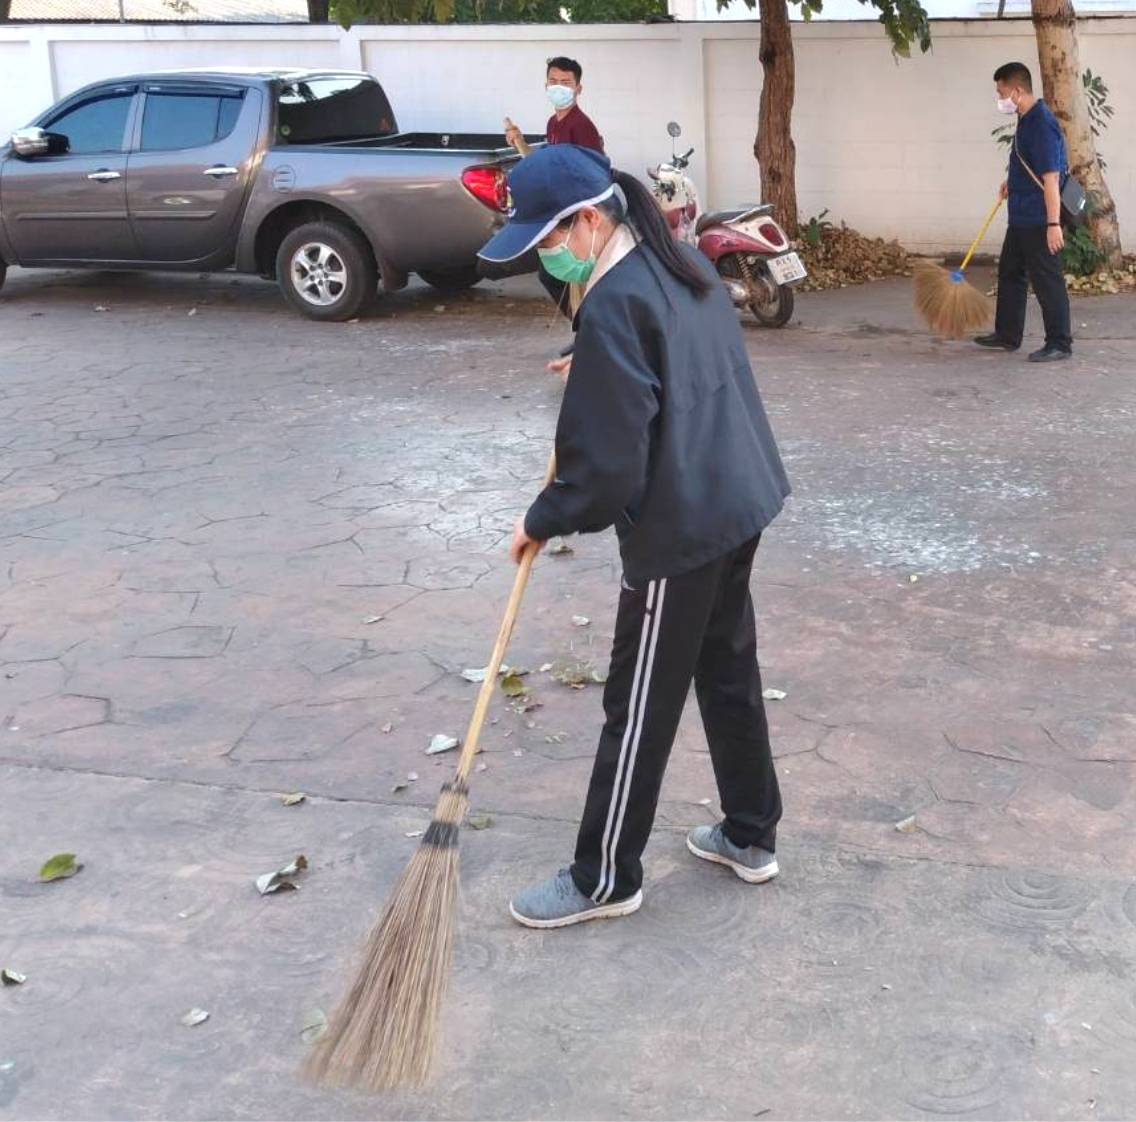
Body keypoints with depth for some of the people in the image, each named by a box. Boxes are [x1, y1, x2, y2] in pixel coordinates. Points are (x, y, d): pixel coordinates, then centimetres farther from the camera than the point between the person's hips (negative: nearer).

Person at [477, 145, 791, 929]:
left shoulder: (614, 308, -22)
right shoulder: (685, 266, 6)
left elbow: (607, 466, -22)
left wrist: (543, 521, -7)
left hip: (679, 529, -9)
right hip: (739, 500, 9)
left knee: (641, 706, 3)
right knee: (729, 672, 20)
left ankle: (606, 879, 18)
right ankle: (752, 835, 34)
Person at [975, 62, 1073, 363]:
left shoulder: (1041, 124, -21)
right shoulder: (1027, 120, 8)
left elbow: (1050, 177, -24)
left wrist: (1054, 223, -26)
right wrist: (1013, 181, 27)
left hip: (1039, 220, -10)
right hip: (1021, 217, 10)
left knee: (1047, 281, -3)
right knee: (1010, 273, 17)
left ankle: (1060, 344, 5)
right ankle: (1007, 335, 28)